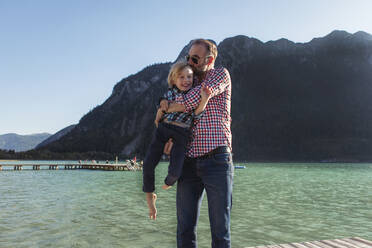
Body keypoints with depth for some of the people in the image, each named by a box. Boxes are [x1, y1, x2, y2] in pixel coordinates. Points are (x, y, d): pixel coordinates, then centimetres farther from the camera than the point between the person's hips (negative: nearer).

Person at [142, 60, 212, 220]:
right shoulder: (170, 93, 3)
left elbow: (196, 114, -15)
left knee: (175, 171, -14)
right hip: (164, 128, 2)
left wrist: (204, 99, -28)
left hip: (182, 133, -2)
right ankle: (150, 196, 20)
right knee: (148, 164, -5)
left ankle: (169, 182, 26)